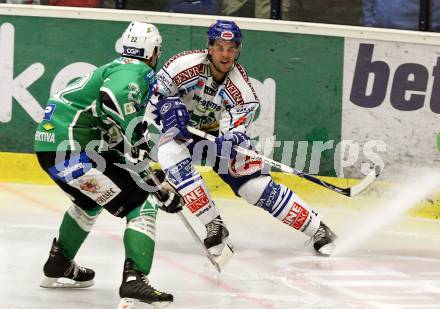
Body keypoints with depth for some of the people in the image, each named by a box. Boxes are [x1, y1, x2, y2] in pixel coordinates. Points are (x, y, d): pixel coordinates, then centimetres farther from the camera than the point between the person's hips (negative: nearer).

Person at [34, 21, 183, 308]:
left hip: (48, 142, 10)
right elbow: (112, 96, -30)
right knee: (142, 204, -8)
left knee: (92, 198, 37)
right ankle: (135, 281, -22)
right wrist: (136, 133, -22)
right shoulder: (138, 71, -4)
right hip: (72, 148, -10)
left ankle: (58, 267, 47)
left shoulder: (116, 68, 26)